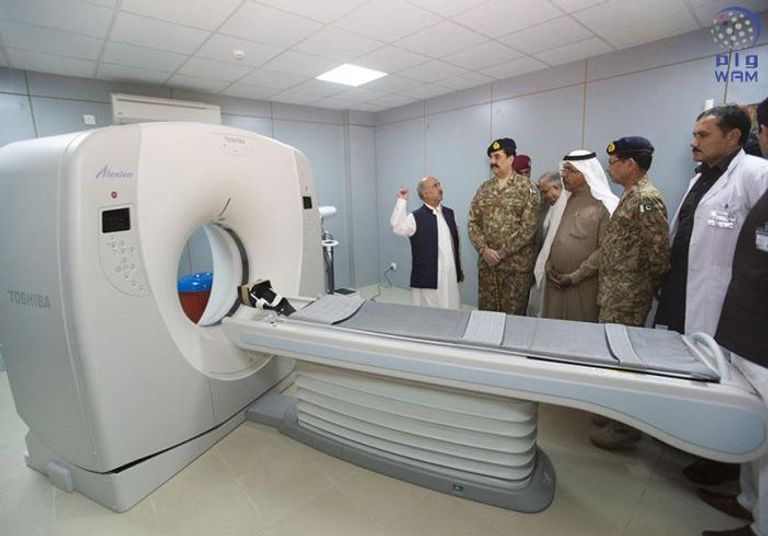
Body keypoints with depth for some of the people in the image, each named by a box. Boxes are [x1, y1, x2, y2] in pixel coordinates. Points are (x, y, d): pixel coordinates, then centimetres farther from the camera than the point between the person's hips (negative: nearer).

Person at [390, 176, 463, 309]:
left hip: (450, 276, 6)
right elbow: (397, 228, -26)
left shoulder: (449, 213, 11)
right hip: (428, 278, -6)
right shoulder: (416, 217, -8)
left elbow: (455, 242, 16)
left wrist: (459, 270, 18)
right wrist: (402, 201, -24)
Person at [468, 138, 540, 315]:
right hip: (486, 262, 4)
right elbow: (473, 222, 5)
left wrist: (502, 252, -15)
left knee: (513, 314, 6)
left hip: (516, 264, -4)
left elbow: (528, 227, -12)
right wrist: (484, 249, -10)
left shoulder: (527, 188, -4)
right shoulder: (483, 189, 9)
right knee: (486, 312, 12)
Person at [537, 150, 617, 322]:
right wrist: (548, 267, 1)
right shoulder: (564, 200, 10)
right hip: (555, 281, 5)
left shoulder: (605, 206, -10)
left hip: (584, 285, -5)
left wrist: (574, 277, -15)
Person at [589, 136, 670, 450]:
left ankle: (625, 427, 18)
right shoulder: (631, 195, 14)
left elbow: (659, 252, -19)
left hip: (628, 296, -10)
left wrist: (651, 288, -6)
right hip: (615, 293, 10)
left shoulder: (646, 199, -17)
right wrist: (606, 289, 15)